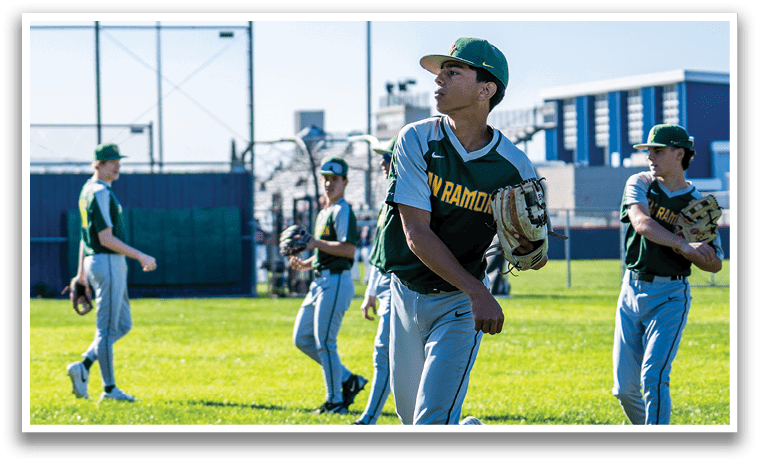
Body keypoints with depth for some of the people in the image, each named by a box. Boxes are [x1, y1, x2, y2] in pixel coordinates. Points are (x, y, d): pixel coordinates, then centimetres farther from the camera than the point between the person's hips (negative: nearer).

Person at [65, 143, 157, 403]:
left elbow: (87, 234, 21)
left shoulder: (88, 190, 16)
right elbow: (106, 238, -21)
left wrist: (82, 273, 24)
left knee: (122, 325, 13)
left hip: (94, 263, 10)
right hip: (107, 263, -10)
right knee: (108, 328, -5)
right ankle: (109, 389, -2)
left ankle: (83, 367, 7)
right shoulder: (100, 193, -15)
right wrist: (141, 257, -19)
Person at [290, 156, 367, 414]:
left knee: (324, 342, -8)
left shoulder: (342, 210, -9)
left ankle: (335, 402, 1)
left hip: (336, 282, -10)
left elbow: (348, 249, -21)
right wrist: (305, 264, 13)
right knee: (302, 338, 11)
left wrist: (316, 243, -21)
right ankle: (348, 380, 18)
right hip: (320, 282, 10)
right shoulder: (324, 213, 20)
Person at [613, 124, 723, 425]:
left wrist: (687, 253, -22)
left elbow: (716, 264, 0)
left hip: (669, 298, -3)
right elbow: (641, 223, -20)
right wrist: (683, 244, -34)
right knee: (625, 388, 6)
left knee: (654, 378, -18)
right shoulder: (639, 184, 1)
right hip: (631, 294, 4)